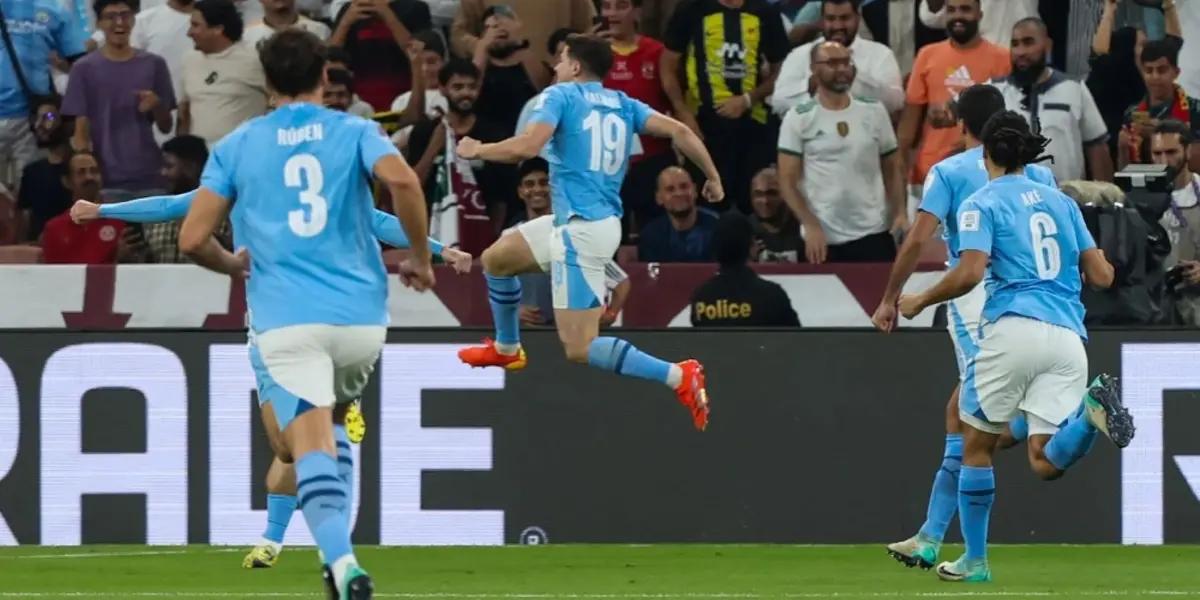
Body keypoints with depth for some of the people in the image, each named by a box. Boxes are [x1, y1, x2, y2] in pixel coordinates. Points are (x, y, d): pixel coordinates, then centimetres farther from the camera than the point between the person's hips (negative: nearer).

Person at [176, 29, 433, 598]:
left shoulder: (235, 147, 9)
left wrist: (236, 265, 24)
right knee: (304, 419, 30)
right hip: (361, 317, 2)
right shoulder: (356, 132, 8)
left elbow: (192, 239, 3)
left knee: (312, 452, -8)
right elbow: (401, 179, -14)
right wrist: (420, 258, 0)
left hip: (287, 321, -2)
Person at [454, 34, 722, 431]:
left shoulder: (561, 96, -4)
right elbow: (678, 131, 3)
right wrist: (713, 177, 10)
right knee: (495, 259, 27)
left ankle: (678, 376, -23)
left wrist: (477, 151, -2)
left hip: (581, 229, -9)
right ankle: (507, 349, 45)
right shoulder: (623, 105, 13)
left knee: (579, 349, -11)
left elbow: (527, 146, -17)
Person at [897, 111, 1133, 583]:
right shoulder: (1061, 202, 21)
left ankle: (976, 560, 13)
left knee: (977, 445, 13)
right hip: (1068, 337, 4)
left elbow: (969, 274, -9)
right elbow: (1101, 276, 18)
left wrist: (920, 301, 7)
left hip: (1014, 330, -4)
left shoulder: (983, 204, 6)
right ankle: (1092, 410, -31)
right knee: (1046, 462, -1)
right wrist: (1097, 258, 41)